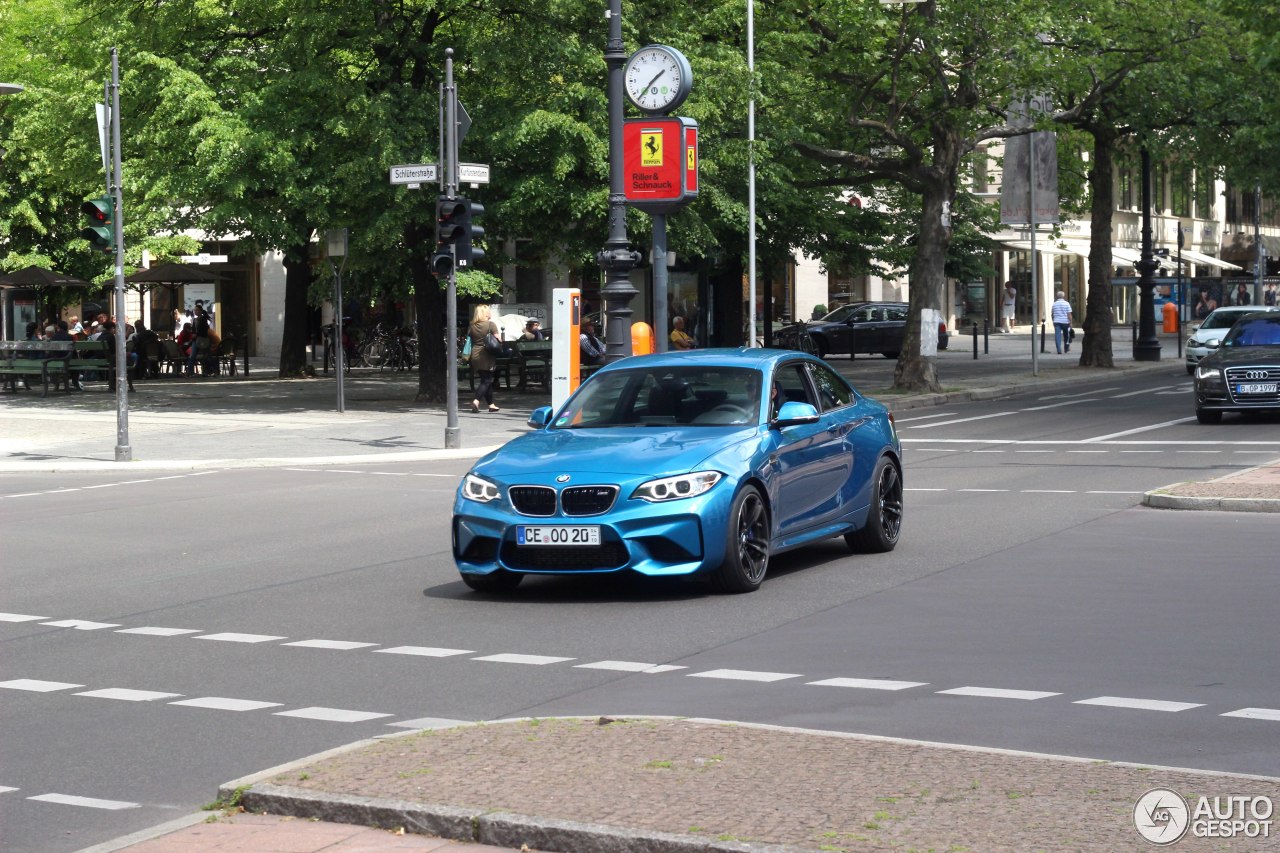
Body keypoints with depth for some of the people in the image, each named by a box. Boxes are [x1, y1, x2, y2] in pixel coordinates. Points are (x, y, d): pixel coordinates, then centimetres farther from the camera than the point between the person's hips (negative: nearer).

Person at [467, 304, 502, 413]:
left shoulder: (471, 327, 7)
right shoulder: (491, 324, -7)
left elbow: (469, 340, 10)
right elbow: (498, 340, -10)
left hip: (475, 356, 5)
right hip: (487, 356, -5)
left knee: (486, 380, 14)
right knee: (487, 380, -2)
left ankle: (491, 404, 17)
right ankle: (476, 400, -21)